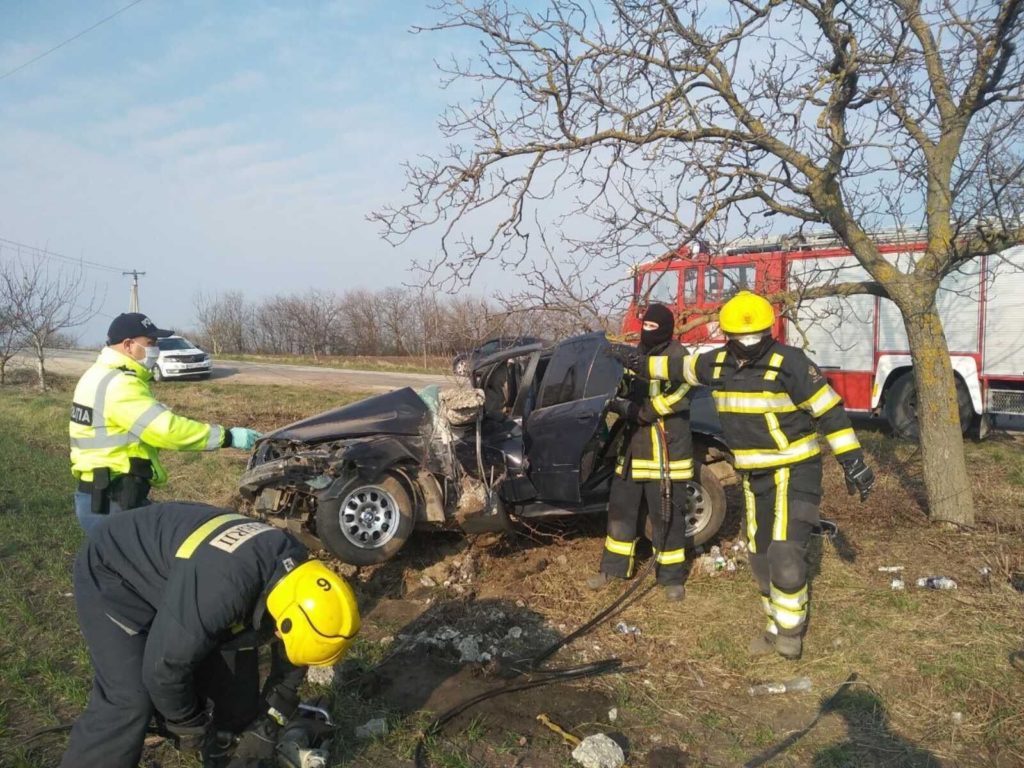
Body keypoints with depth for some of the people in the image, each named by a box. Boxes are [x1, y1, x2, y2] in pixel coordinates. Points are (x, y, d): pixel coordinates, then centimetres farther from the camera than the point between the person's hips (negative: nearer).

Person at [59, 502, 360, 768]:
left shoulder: (294, 565, -16)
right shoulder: (221, 588, -43)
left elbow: (291, 656, 1)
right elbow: (163, 668, -31)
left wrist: (270, 720, 2)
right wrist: (192, 727, -12)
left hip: (168, 571, 7)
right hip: (113, 573, -7)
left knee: (235, 673, 6)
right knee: (128, 702, -16)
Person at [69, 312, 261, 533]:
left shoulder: (101, 376, 14)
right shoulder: (119, 384, -21)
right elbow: (167, 428, -29)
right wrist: (227, 437, -26)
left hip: (100, 494, 11)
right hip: (112, 501, -11)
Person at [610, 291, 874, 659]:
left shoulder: (789, 362, -17)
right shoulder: (718, 363, 1)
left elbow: (828, 408, -15)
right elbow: (680, 366, 20)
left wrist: (852, 460, -17)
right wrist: (640, 361, 28)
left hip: (795, 471, -6)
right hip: (755, 475, 6)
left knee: (785, 554, -14)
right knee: (761, 556, 12)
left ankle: (789, 631, 7)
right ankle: (778, 628, 28)